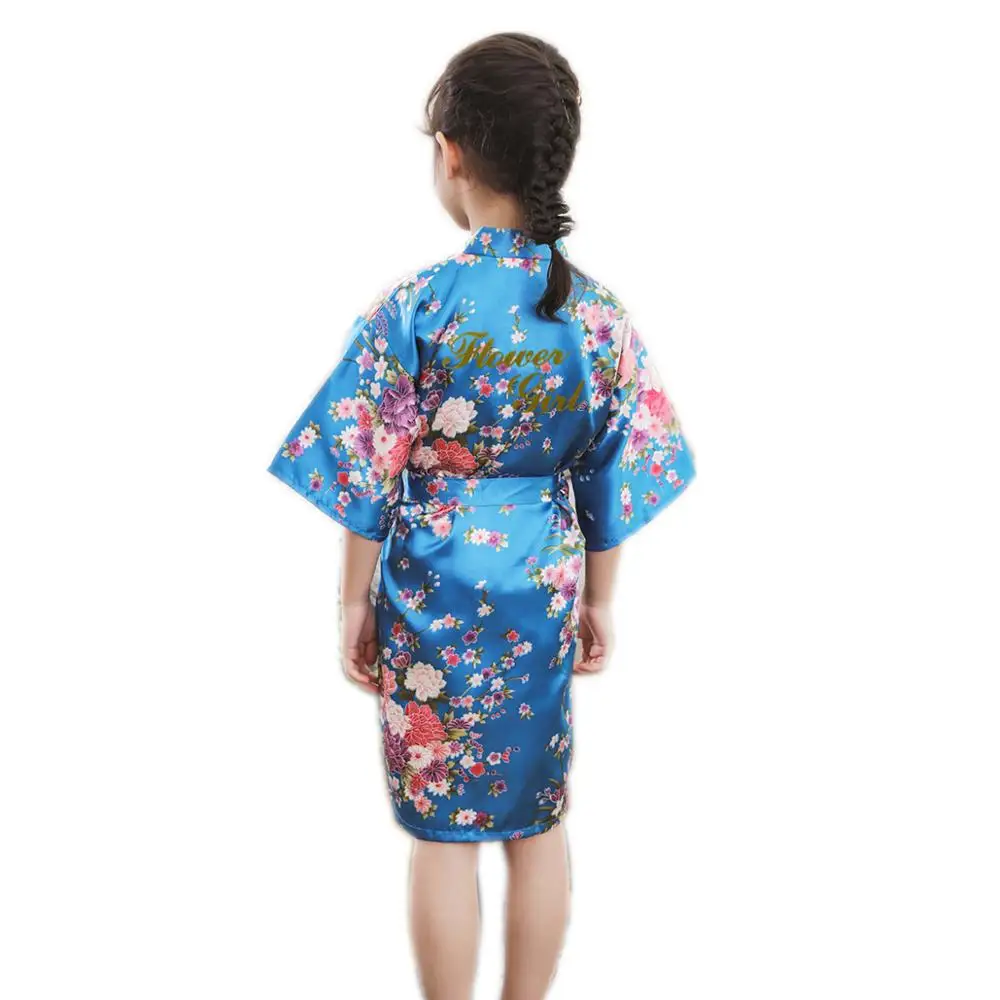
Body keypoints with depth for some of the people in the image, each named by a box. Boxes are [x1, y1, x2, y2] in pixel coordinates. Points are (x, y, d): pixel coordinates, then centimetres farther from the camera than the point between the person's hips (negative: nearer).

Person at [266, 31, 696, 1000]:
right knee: (537, 822, 17)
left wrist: (355, 601, 2)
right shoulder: (599, 313, -5)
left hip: (434, 600, -3)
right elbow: (611, 484, 1)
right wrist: (597, 600, 13)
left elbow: (368, 482, -11)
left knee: (444, 833, 11)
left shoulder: (413, 308, -16)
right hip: (544, 594, 4)